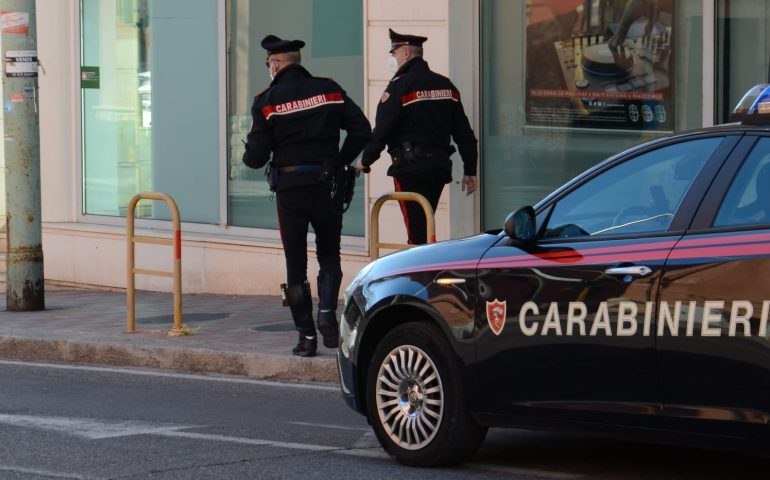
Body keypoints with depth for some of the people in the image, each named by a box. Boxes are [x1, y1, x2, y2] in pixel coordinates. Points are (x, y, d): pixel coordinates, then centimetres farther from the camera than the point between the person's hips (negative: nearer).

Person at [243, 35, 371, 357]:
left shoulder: (267, 101, -5)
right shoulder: (329, 90, 3)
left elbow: (257, 155, -7)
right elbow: (361, 130, 0)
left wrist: (248, 158, 16)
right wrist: (341, 162, 11)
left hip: (289, 188, -2)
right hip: (326, 186, 2)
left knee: (296, 264, 6)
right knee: (329, 256, 14)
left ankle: (306, 335, 4)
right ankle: (327, 313, -10)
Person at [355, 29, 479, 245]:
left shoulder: (400, 85, -9)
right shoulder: (445, 85, 13)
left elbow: (381, 130, -11)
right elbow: (463, 132, 13)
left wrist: (365, 161, 3)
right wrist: (469, 171, 17)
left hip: (410, 168, -7)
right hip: (440, 164, 7)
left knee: (418, 232, -7)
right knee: (423, 226, 17)